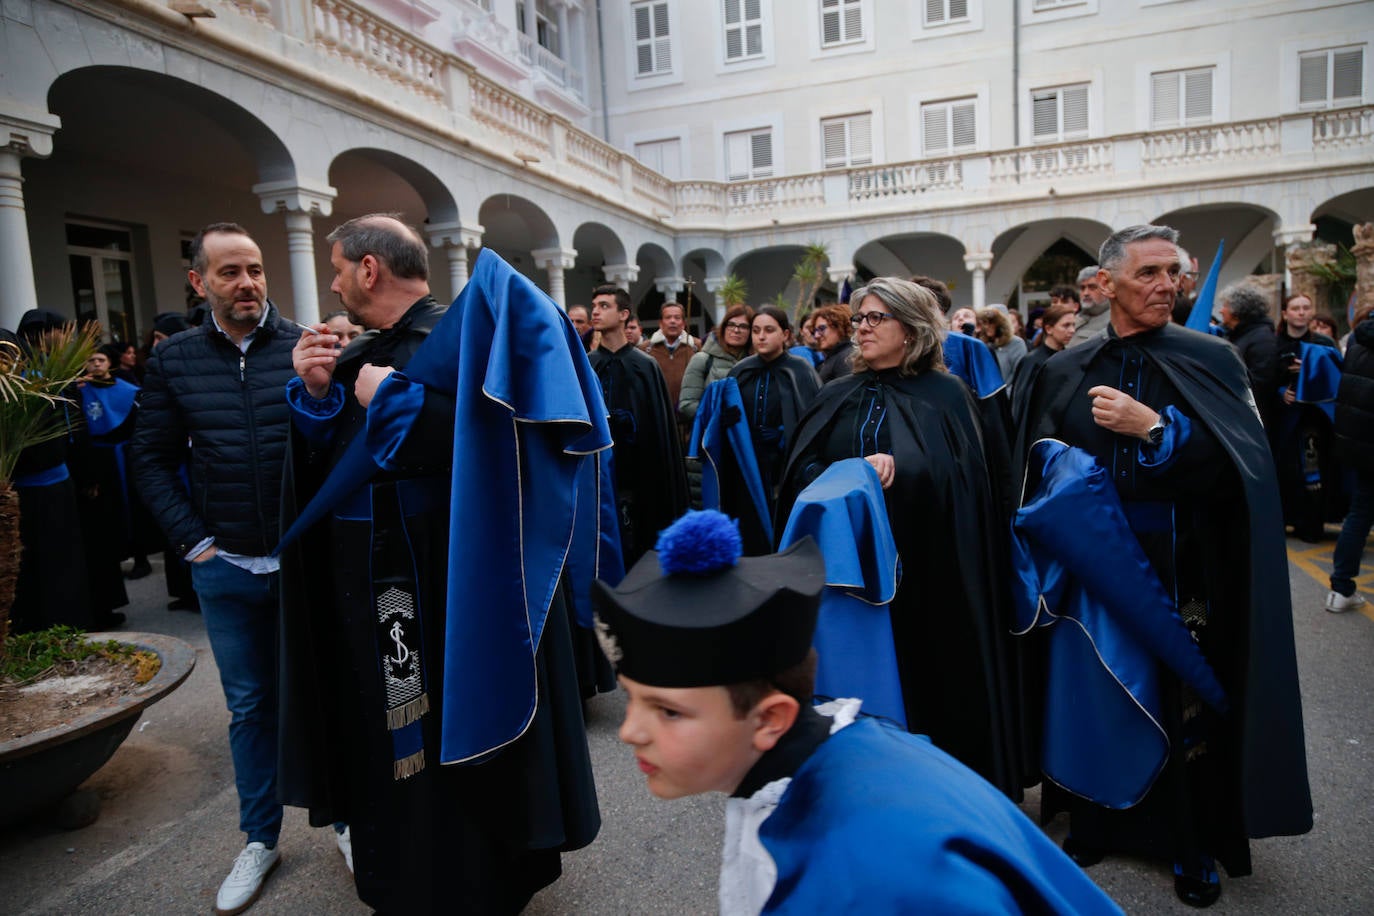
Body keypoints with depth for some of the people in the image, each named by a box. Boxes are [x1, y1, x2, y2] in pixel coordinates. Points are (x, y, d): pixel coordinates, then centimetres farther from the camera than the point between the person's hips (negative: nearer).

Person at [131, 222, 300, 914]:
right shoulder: (174, 360, 2)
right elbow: (152, 458, 6)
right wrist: (193, 541, -1)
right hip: (225, 568, 2)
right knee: (250, 705, 15)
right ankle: (259, 840, 33)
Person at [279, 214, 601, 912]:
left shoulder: (456, 338, -15)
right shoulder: (361, 353, 10)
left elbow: (488, 439, -30)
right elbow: (323, 460, 13)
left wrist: (390, 399, -21)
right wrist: (314, 393, -4)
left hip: (445, 591, -8)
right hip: (366, 586, 9)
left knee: (447, 738, 7)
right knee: (387, 736, 21)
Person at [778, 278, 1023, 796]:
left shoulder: (946, 395, 1)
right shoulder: (837, 398, 11)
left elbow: (954, 481, -10)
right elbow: (800, 474, 0)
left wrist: (895, 468, -20)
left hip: (926, 577, -2)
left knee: (929, 683, 4)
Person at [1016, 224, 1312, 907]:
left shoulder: (1211, 359, -1)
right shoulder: (1064, 371, 5)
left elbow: (1244, 461, -12)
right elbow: (1035, 468, 8)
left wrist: (1154, 428, -21)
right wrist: (1067, 482, -10)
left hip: (1182, 575, -1)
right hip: (1091, 574, 2)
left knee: (1186, 705, 8)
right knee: (1097, 698, 12)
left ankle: (1195, 845, 29)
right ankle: (1099, 818, 33)